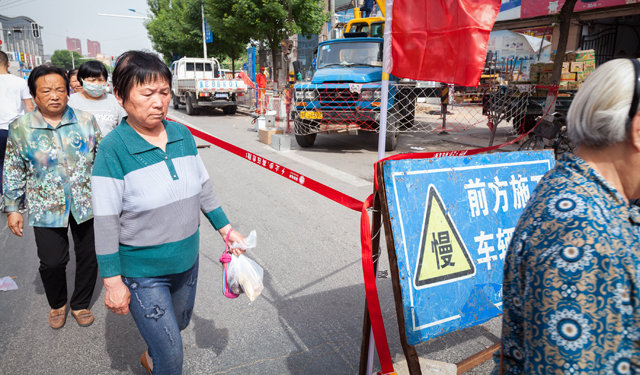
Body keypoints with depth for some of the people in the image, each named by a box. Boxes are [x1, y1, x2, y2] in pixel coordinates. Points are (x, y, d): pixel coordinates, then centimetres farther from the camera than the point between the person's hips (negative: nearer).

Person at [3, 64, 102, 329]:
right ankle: (57, 304, 34)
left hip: (87, 205, 1)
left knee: (89, 257, 10)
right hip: (46, 208, -1)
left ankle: (81, 304, 34)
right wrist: (12, 209, 4)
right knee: (52, 262, 4)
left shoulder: (86, 121, -2)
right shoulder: (20, 128, -2)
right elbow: (13, 172, 4)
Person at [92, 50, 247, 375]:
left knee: (179, 323, 27)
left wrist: (226, 228, 9)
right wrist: (113, 281, -13)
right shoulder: (113, 149, -18)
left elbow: (203, 188, 8)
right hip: (142, 271, -5)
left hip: (186, 260, 6)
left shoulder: (183, 135, -4)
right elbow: (106, 222, -15)